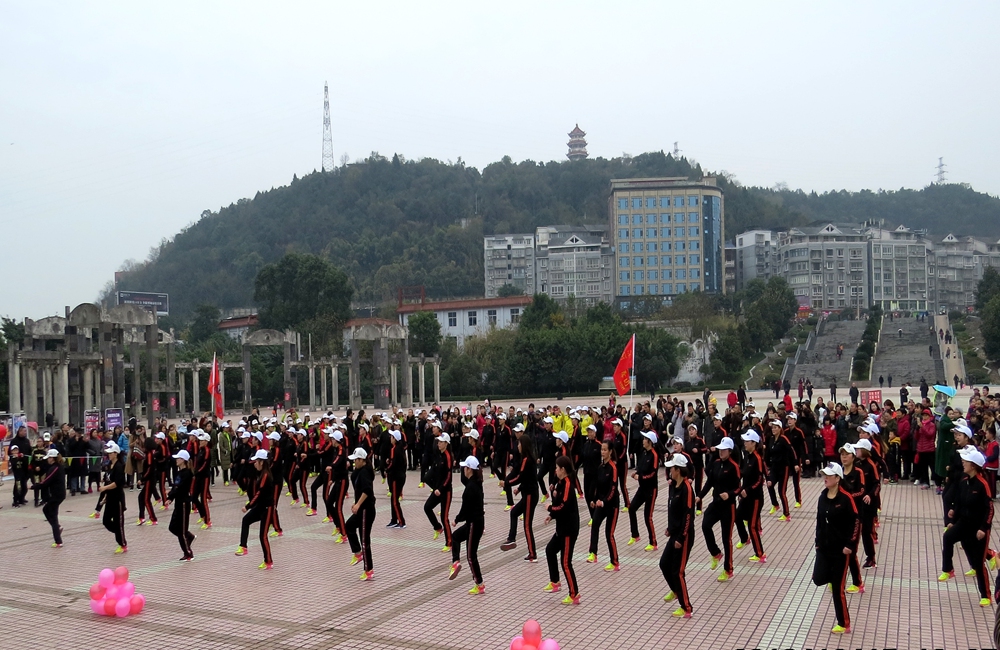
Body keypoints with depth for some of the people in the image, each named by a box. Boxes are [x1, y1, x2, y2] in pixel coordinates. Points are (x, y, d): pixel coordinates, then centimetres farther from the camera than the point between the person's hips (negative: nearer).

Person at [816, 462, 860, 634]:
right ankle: (833, 577, 32)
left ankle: (844, 625, 15)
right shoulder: (823, 497, 4)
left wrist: (850, 545, -16)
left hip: (840, 549, -6)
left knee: (837, 588, 1)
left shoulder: (845, 498, -16)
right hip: (823, 547, 6)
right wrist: (818, 542, 11)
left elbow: (856, 522, -15)